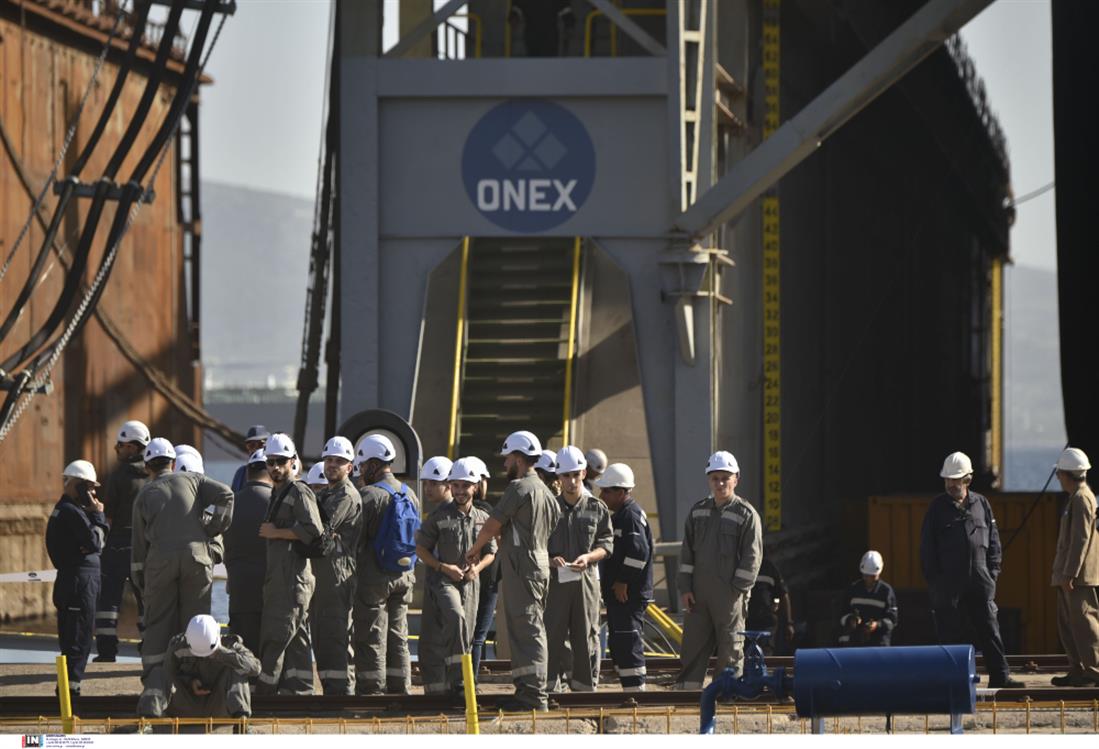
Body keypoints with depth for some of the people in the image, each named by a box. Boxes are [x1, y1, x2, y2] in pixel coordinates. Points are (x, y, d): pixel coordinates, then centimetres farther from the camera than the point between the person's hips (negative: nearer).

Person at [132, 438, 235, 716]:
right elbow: (224, 495, -1)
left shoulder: (144, 495, 16)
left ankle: (153, 692, -7)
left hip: (159, 562, 0)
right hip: (197, 556, 0)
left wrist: (141, 584, 22)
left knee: (158, 631, 3)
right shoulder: (193, 481, 17)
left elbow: (139, 544, 15)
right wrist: (213, 532, 4)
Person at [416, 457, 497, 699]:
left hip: (470, 582, 4)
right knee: (455, 618, -28)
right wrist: (443, 567, -11)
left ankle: (457, 683, 11)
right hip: (442, 580, -4)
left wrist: (477, 567, -3)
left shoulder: (483, 519, 10)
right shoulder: (439, 515, 0)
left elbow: (491, 552, 18)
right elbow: (421, 548, 3)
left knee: (466, 631, 2)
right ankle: (458, 679, -28)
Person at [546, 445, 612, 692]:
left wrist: (588, 557, -13)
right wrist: (550, 560, -12)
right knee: (554, 635, -3)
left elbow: (606, 543, 6)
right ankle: (553, 686, 1)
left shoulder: (596, 508, 8)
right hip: (555, 579, 0)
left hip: (587, 579, 0)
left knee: (586, 636, 2)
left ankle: (584, 686, 7)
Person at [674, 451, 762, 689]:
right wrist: (685, 588, 5)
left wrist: (737, 590, -11)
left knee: (730, 651, 1)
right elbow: (687, 552, 13)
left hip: (730, 596, -5)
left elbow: (752, 557, -6)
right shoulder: (698, 511, 11)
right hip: (698, 595, 5)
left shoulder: (747, 515, -4)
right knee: (692, 646, 6)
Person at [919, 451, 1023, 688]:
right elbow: (926, 546, 3)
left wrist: (993, 572, 4)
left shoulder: (981, 504, 10)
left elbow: (993, 540, 13)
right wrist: (932, 578, -4)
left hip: (979, 579, 2)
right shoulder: (937, 508, 3)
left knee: (989, 628, -1)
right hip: (948, 582, -2)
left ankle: (1000, 675, -2)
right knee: (949, 632, 0)